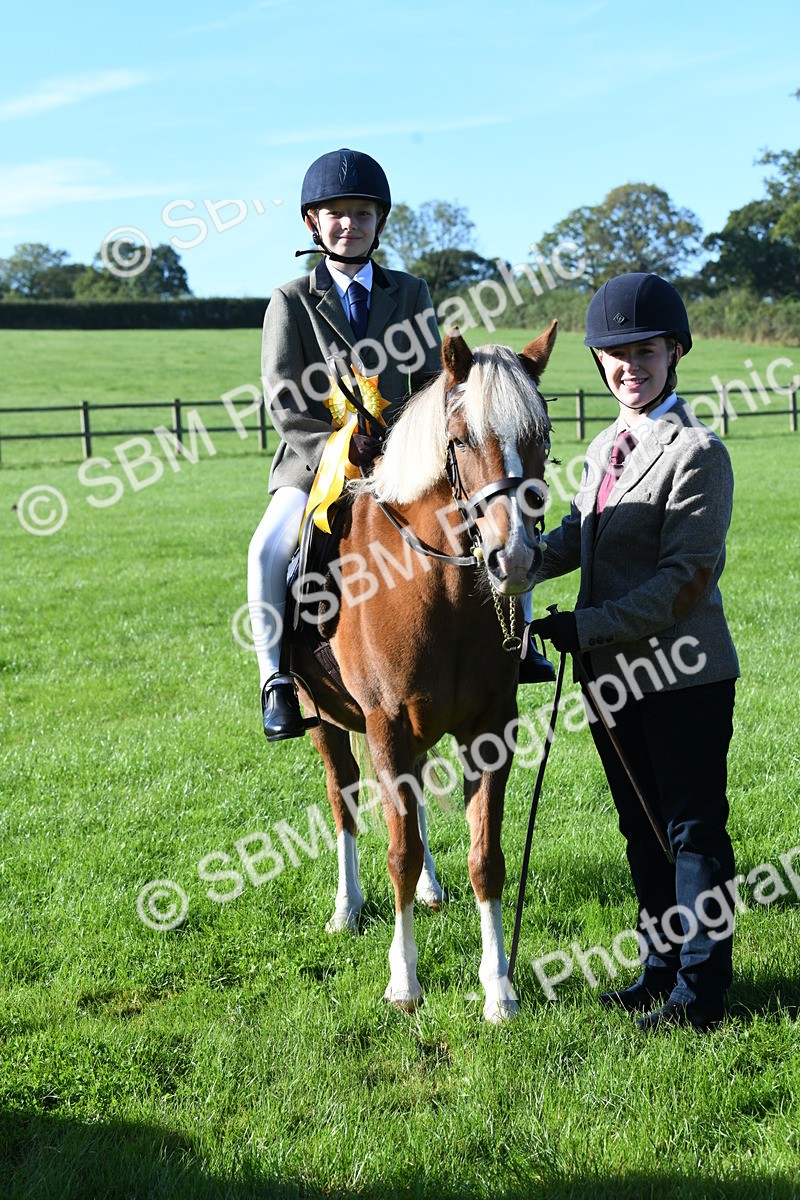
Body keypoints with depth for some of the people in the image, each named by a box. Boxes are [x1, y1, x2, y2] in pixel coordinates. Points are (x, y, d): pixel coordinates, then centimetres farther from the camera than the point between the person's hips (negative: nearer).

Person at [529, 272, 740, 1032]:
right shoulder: (604, 448, 11)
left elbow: (686, 580, -21)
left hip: (682, 674, -8)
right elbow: (575, 539, 17)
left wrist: (588, 626, -24)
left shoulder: (697, 453, -15)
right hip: (612, 672, 8)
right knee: (641, 827, 18)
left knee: (693, 828, 3)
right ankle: (661, 967, 33)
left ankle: (699, 992, 15)